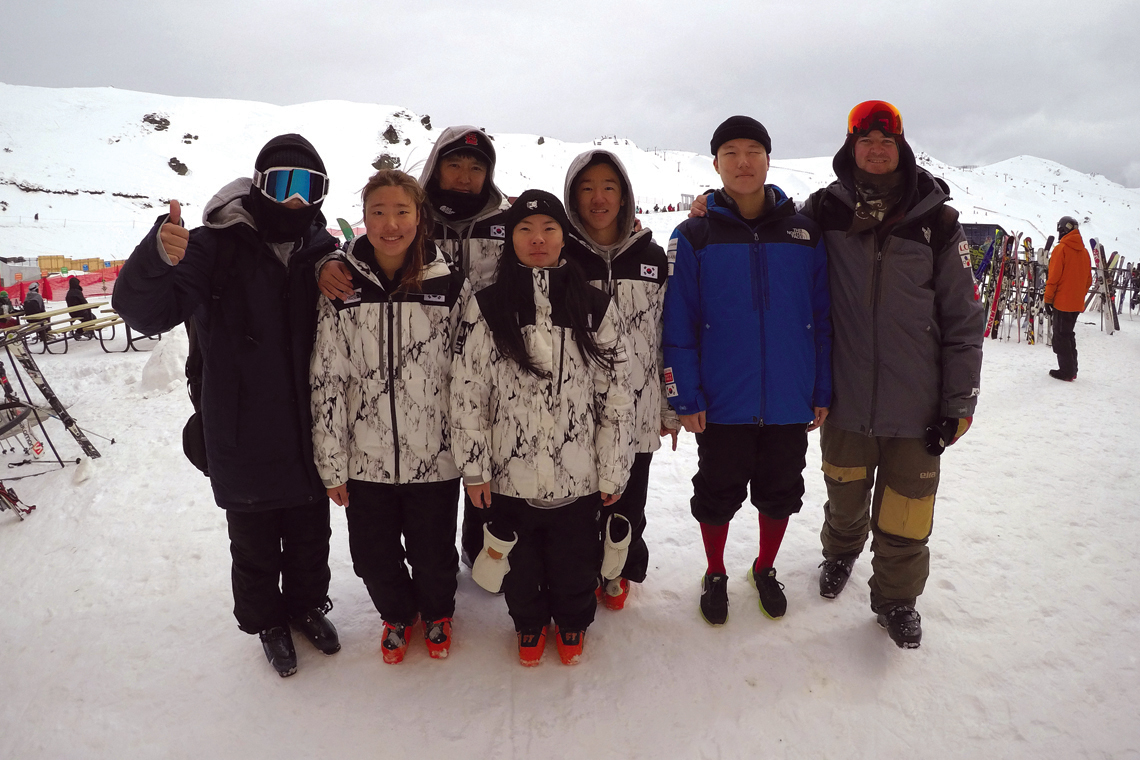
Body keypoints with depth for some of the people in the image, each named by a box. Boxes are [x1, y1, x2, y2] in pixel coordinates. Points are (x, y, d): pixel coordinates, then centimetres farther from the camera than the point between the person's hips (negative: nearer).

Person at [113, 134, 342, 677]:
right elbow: (143, 311, -21)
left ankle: (307, 605, 44)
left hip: (309, 434, 3)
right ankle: (267, 621, 39)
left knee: (311, 534, 19)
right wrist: (159, 256, -37)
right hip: (244, 439, -2)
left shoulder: (324, 252, 0)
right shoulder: (218, 245, -10)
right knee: (255, 542, 15)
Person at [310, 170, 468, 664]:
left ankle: (437, 613, 48)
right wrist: (332, 465, -3)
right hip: (366, 458, 1)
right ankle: (398, 614, 48)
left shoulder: (450, 285, -5)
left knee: (433, 555, 16)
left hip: (435, 457, -1)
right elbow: (326, 381, -3)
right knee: (373, 557, 16)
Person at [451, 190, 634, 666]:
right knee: (521, 565, 19)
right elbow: (466, 394, -2)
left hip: (577, 477, 0)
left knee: (574, 565, 17)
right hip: (509, 475, 0)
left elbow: (617, 395, -1)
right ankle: (529, 623, 49)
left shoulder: (595, 308, -3)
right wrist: (474, 468, -4)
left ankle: (572, 623, 48)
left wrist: (613, 472, -1)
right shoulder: (485, 309, -4)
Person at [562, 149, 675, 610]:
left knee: (626, 502, 9)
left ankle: (617, 570, 37)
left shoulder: (651, 257, 6)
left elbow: (669, 336, 9)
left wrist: (671, 409, 9)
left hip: (635, 411, 2)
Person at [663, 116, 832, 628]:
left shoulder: (804, 234, 2)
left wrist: (823, 391, 2)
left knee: (780, 493, 17)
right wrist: (685, 398, -9)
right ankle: (715, 574, 37)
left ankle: (765, 570, 42)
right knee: (717, 495, 13)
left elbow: (823, 320, 4)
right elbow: (678, 326, -6)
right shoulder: (694, 237, -4)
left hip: (790, 402, 2)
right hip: (722, 403, -2)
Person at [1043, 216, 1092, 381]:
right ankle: (1072, 370, 19)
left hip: (1062, 302, -7)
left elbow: (1053, 277, -14)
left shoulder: (1061, 249, -11)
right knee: (1069, 334, 17)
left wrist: (1048, 299, -8)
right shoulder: (1084, 252, 10)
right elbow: (1088, 280, 14)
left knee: (1060, 336, 0)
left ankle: (1066, 371, -1)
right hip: (1077, 303, 7)